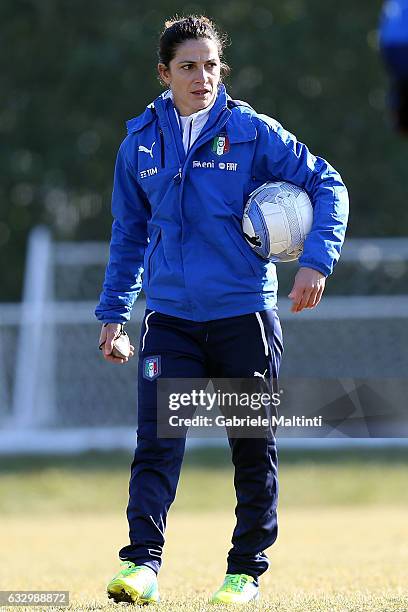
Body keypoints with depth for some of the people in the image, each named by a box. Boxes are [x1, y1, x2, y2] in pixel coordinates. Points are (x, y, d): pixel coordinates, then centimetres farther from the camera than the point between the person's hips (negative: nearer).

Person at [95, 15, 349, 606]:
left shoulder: (253, 133, -3)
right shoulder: (140, 145, 7)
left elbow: (328, 186, 1)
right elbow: (129, 232, 18)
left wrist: (315, 260, -12)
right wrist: (113, 312, 16)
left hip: (244, 314, -1)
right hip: (170, 318, 1)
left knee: (254, 448, 5)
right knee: (156, 441, -12)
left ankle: (247, 568, 16)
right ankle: (142, 563, -16)